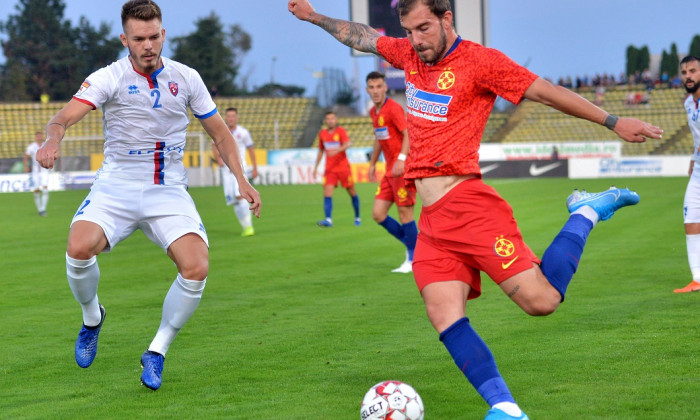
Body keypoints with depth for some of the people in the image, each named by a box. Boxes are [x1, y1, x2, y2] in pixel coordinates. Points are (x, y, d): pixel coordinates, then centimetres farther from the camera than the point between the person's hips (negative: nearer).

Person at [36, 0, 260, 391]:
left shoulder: (186, 78, 4)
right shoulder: (109, 78, -6)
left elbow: (220, 132, 15)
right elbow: (66, 116, -21)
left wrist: (242, 180, 4)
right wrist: (53, 139, -44)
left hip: (169, 192, 2)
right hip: (116, 187, -2)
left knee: (196, 268, -22)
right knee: (79, 248, -29)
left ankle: (157, 352, 2)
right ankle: (92, 317, 5)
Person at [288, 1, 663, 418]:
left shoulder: (479, 60, -4)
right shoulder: (408, 55, 15)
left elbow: (546, 91, -4)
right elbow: (362, 36, 33)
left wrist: (613, 122, -5)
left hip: (469, 204, -6)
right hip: (432, 219, 6)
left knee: (540, 300, -14)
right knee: (445, 316, -13)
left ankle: (587, 212, 11)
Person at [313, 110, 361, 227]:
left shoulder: (341, 131, -6)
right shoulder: (322, 134, 8)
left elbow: (347, 144, -23)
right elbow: (321, 151, 20)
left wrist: (337, 150, -41)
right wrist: (316, 167, 19)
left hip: (343, 167, -3)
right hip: (329, 169, 3)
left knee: (352, 192, 5)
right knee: (327, 193, -13)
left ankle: (357, 217, 23)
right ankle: (328, 220, -21)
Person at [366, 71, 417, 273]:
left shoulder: (393, 108, -12)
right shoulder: (374, 112, 14)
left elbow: (408, 134, -20)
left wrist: (401, 159, -31)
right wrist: (372, 164, 27)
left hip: (403, 167, -9)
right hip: (390, 170, 9)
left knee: (404, 212, -5)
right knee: (378, 214, 4)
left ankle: (413, 259, 6)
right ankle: (411, 245, 19)